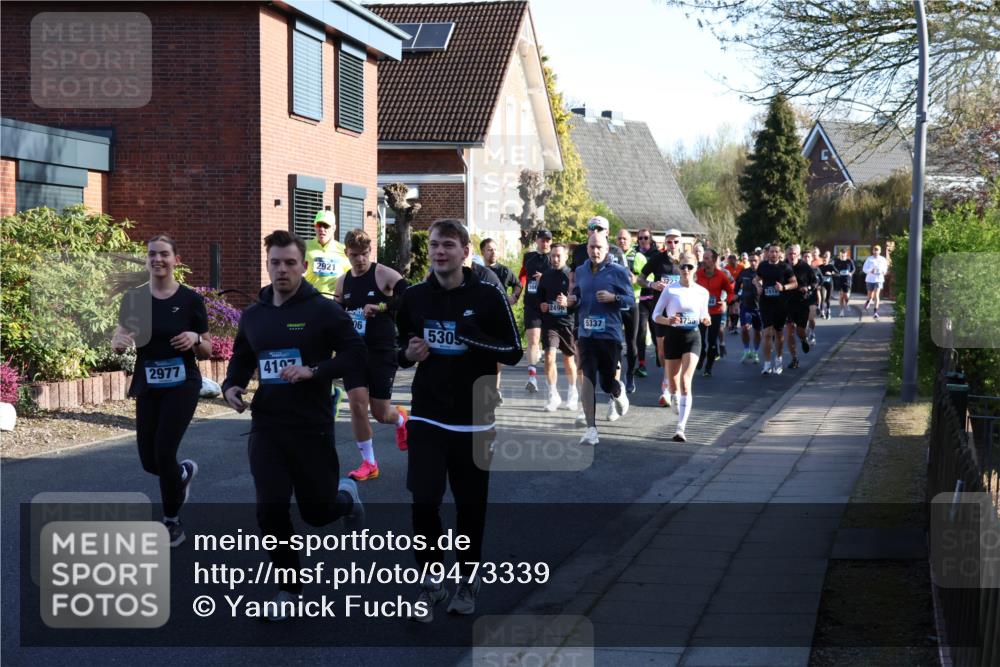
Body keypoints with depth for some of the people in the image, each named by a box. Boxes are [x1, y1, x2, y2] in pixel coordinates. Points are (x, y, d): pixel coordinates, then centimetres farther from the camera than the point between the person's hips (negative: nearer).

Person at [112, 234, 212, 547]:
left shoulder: (190, 299, -5)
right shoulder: (134, 297, 1)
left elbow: (207, 351, 1)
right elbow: (117, 342, -5)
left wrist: (195, 338, -21)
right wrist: (120, 340, -29)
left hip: (182, 385, -3)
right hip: (147, 386, 3)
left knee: (164, 452, -12)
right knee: (149, 460, 5)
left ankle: (172, 523, 7)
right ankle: (184, 472, 41)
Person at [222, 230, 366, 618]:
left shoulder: (323, 310, -7)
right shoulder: (253, 315, 8)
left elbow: (356, 355, -10)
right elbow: (242, 360, 21)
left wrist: (313, 371, -23)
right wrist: (231, 386, 0)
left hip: (312, 428, -3)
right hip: (266, 428, 3)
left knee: (317, 512, 6)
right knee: (271, 510, -6)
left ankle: (345, 497, 43)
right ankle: (289, 587, 12)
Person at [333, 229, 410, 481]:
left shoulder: (384, 274, -9)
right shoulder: (342, 282, 8)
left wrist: (382, 307, -29)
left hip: (382, 352, -4)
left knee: (380, 413, 2)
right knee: (357, 405, -7)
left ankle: (400, 419, 40)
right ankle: (369, 463, 5)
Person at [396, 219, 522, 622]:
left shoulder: (488, 297, -6)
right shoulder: (414, 298, 3)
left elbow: (514, 352, -5)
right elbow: (400, 348, 16)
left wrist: (478, 339, -22)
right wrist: (408, 354, -8)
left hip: (473, 420, -2)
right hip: (427, 418, 2)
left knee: (471, 504, 8)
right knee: (423, 501, -7)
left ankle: (468, 581, 26)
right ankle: (431, 581, 9)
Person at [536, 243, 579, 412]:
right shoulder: (546, 275, 7)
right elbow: (540, 295, 21)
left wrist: (568, 302, -21)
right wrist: (541, 305, 2)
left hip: (568, 322, -2)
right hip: (549, 322, 2)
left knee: (569, 360, 12)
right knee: (549, 357, -11)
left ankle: (572, 393, 32)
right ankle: (553, 396, -1)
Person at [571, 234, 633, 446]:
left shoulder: (618, 271, -2)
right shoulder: (581, 271, 10)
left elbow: (631, 299, -1)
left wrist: (613, 297, -19)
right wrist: (573, 300, 0)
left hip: (610, 333, -2)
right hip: (586, 333, 2)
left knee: (607, 382, 7)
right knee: (588, 379, -10)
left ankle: (619, 393, 46)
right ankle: (591, 429, -10)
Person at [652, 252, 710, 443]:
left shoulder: (702, 292, 3)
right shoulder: (670, 290, -3)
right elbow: (656, 315, 0)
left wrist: (705, 321, -8)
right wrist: (668, 321, -20)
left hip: (692, 337, -1)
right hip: (673, 337, 1)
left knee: (685, 383, -16)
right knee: (674, 385, 9)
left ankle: (681, 428, -21)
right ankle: (682, 417, 37)